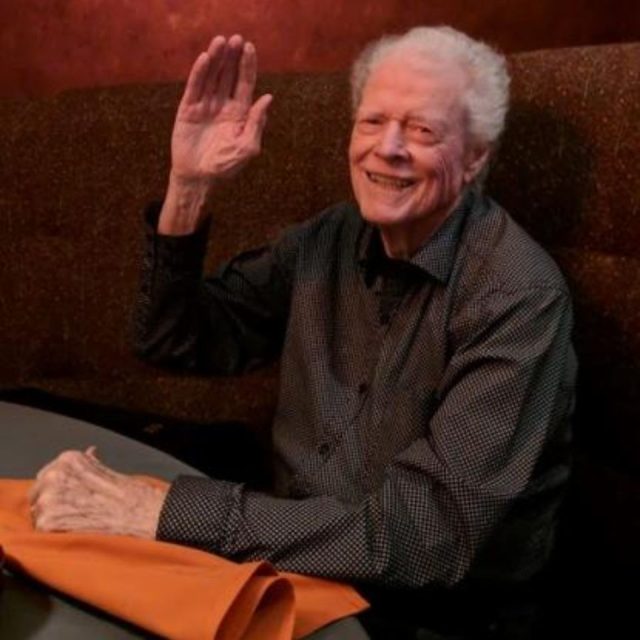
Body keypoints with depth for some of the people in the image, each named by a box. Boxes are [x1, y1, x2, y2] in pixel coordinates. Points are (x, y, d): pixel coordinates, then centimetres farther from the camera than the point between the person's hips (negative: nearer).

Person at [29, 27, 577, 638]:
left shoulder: (516, 295, -21)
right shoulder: (328, 240, -2)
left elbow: (429, 534, -29)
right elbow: (176, 345, 4)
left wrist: (163, 509, -32)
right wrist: (189, 188, -12)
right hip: (296, 567, 5)